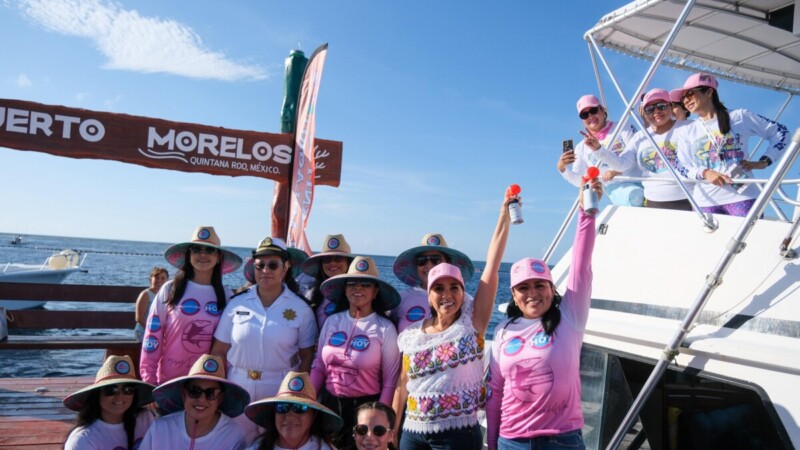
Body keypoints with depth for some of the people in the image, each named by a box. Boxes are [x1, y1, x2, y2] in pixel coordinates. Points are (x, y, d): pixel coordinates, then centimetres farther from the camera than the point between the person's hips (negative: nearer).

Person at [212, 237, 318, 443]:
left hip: (281, 391, -1)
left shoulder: (301, 308, -5)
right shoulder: (237, 303, -1)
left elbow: (307, 357, 0)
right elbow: (219, 351, 2)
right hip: (238, 389, 2)